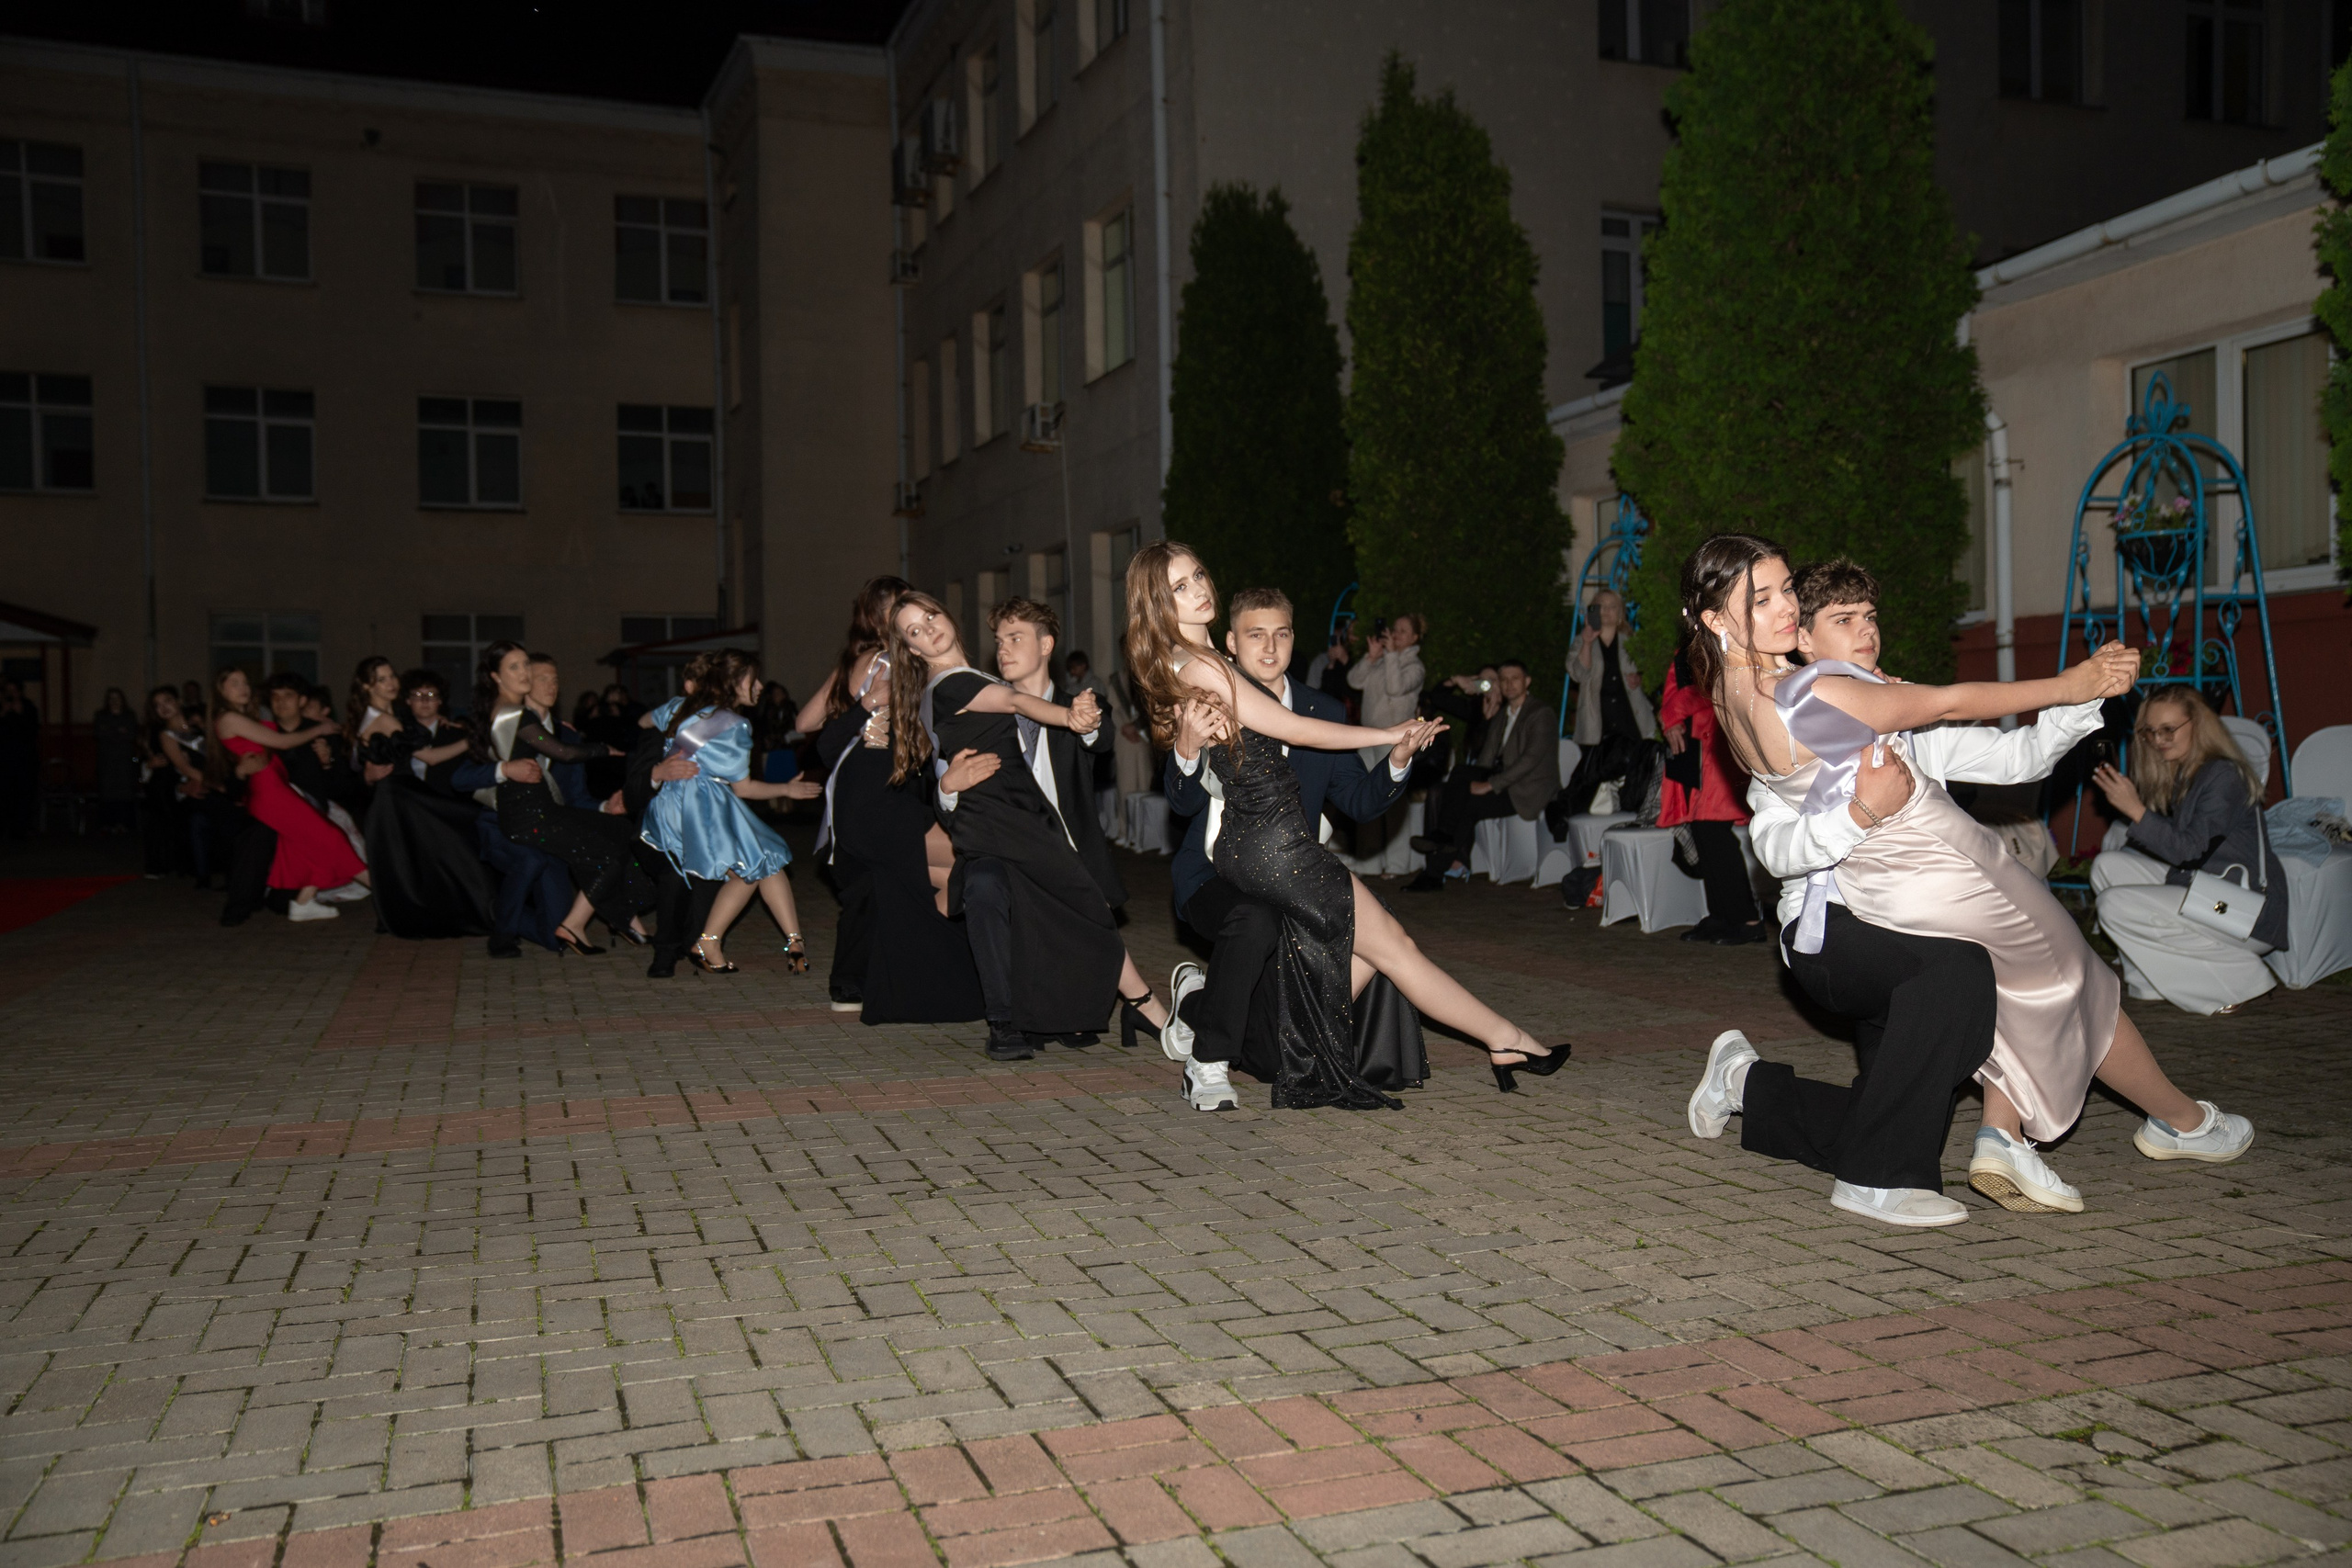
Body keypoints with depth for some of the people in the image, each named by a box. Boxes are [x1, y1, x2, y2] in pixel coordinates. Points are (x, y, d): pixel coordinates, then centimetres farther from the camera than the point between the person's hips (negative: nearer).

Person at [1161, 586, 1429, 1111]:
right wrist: (1187, 749, -37)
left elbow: (1358, 802, 6)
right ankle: (1208, 1061, -18)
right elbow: (1185, 803, -16)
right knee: (1255, 921, -40)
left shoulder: (1325, 713, 8)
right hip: (1218, 878, -4)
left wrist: (1398, 761, -14)